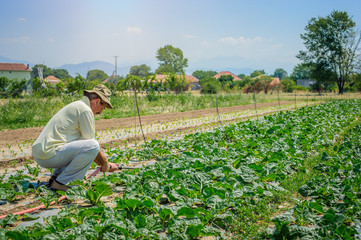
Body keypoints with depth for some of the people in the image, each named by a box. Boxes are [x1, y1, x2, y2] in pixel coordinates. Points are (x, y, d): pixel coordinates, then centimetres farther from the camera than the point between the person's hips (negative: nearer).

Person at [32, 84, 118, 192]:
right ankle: (60, 182, -12)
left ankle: (56, 176, 14)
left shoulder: (76, 106, 23)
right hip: (49, 154, -10)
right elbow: (91, 144, -8)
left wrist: (102, 164, 27)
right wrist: (105, 163, 8)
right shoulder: (85, 110, -8)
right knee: (93, 146, -18)